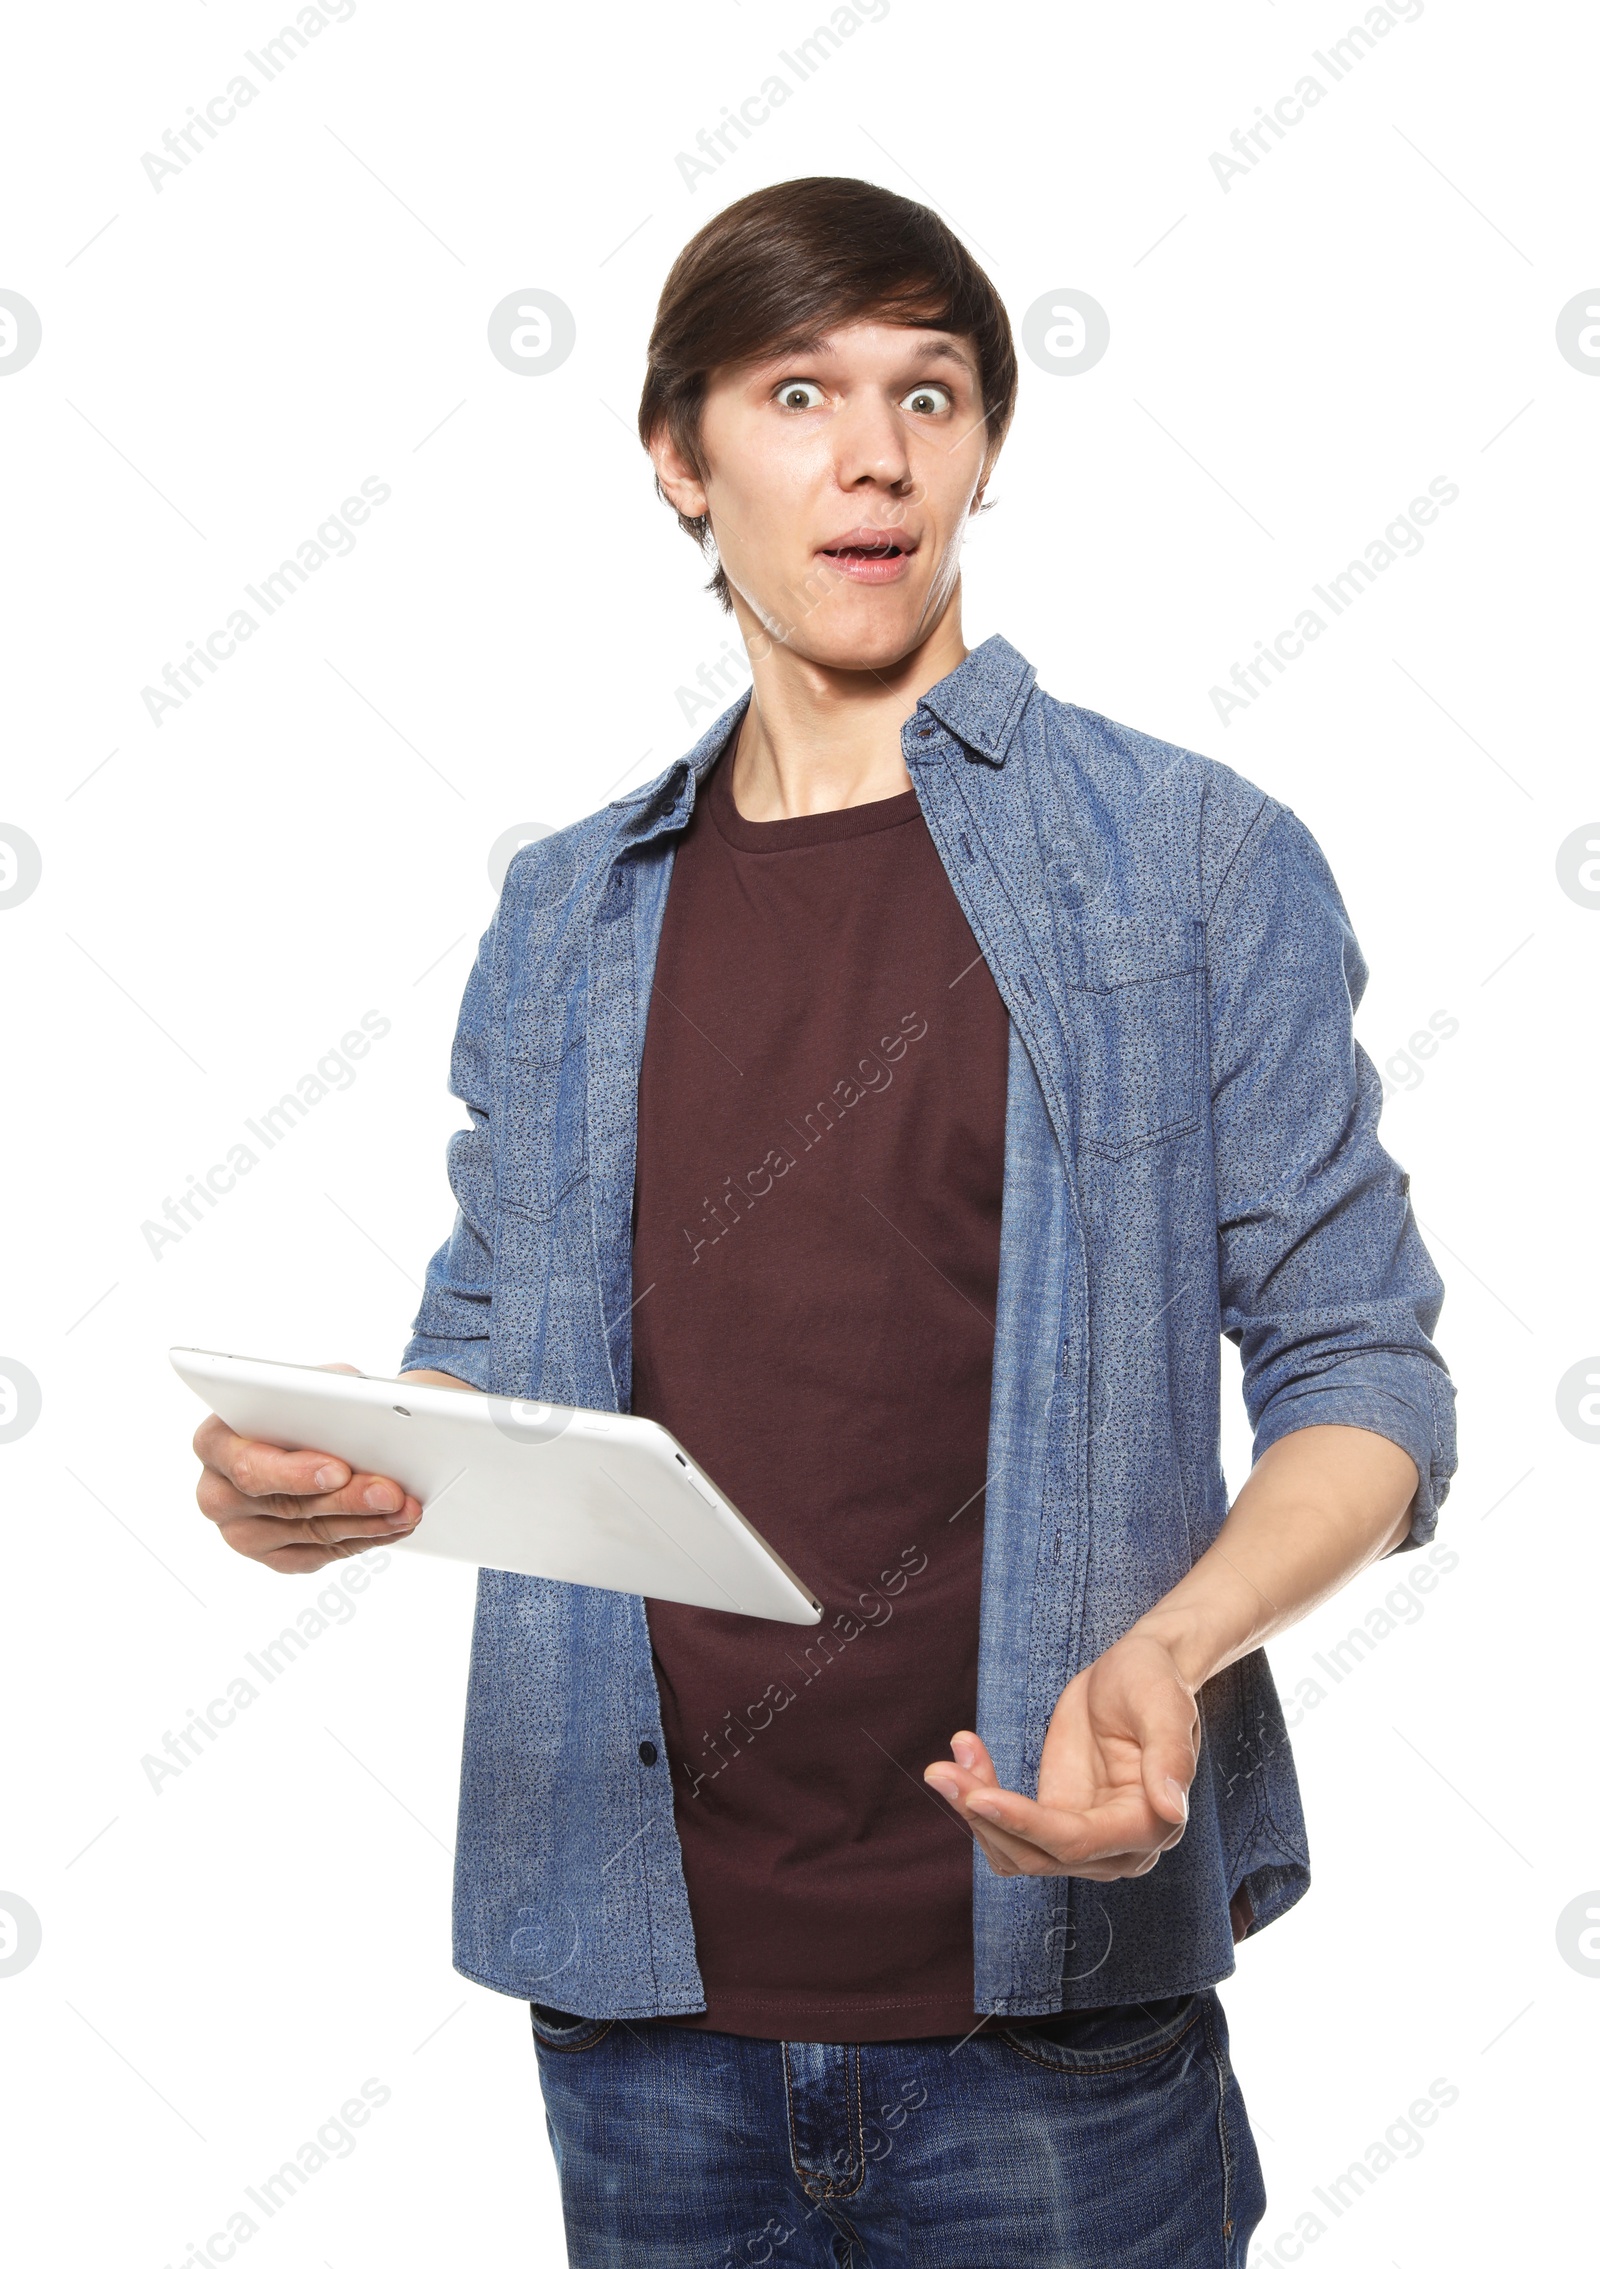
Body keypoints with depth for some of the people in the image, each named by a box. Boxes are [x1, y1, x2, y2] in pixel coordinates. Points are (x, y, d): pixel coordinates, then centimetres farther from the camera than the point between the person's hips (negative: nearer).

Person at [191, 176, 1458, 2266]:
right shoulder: (568, 919, 8)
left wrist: (1170, 1648, -21)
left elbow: (1364, 1374, -3)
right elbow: (487, 1360, 14)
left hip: (1047, 1988, -3)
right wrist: (328, 1468, -8)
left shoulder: (1199, 864, -2)